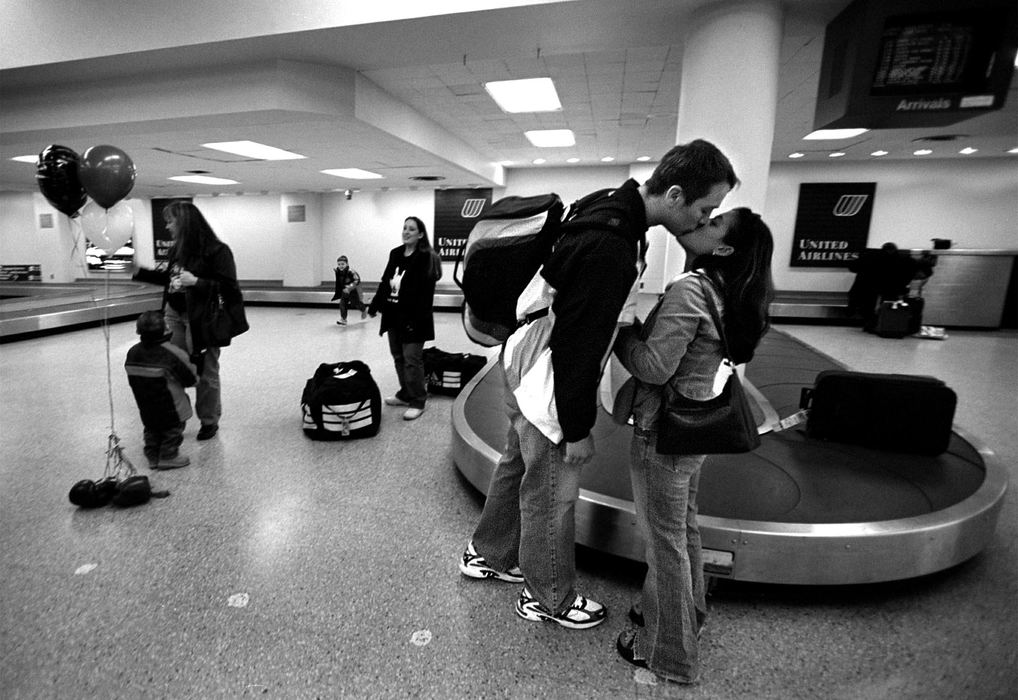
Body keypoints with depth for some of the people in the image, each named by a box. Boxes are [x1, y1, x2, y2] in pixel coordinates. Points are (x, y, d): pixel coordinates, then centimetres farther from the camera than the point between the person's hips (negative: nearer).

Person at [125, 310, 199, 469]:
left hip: (146, 407, 6)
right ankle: (168, 456, 16)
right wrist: (193, 366, 5)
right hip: (170, 408, -6)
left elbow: (132, 381, 5)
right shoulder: (173, 354, -24)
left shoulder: (132, 352, -5)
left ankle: (153, 456, 29)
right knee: (173, 429, 12)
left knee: (151, 429, 23)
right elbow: (191, 380, -15)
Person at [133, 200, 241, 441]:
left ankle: (209, 421, 20)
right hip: (174, 315, 7)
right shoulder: (177, 249, 10)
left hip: (202, 319, -6)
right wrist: (138, 272, 20)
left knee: (206, 373, 4)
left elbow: (229, 289, -19)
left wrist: (196, 282, -25)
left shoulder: (217, 251, -13)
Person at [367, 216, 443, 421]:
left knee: (411, 359, -4)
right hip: (393, 315, 8)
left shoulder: (426, 258, -11)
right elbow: (385, 282, 17)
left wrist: (417, 319, -22)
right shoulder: (395, 254, 10)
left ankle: (417, 402, 8)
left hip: (413, 317, -7)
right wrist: (374, 306, 16)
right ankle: (405, 394, 31)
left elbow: (426, 292, -17)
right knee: (398, 357, 16)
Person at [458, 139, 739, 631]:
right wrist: (577, 429, -17)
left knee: (517, 466, 24)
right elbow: (579, 344, -27)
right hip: (547, 386, -10)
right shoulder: (610, 249, -29)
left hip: (525, 370, 10)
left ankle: (486, 554, 47)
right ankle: (549, 598, 33)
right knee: (551, 493, 9)